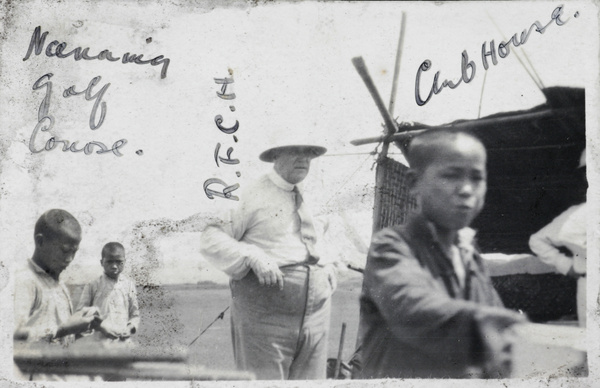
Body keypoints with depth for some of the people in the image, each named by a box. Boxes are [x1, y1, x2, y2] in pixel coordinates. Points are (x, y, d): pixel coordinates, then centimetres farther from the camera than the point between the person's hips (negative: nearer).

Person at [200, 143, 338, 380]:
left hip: (315, 313, 6)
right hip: (265, 313, -6)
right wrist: (254, 257, -22)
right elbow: (210, 239, -9)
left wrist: (327, 266, 13)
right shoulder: (254, 196, -2)